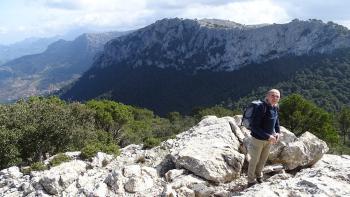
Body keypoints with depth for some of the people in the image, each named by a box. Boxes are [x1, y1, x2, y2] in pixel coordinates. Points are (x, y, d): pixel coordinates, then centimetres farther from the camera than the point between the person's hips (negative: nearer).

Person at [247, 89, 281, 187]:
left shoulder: (275, 108, -4)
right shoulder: (262, 108, -26)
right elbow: (254, 127, -28)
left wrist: (277, 132, -1)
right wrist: (268, 136, -28)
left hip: (269, 139, 7)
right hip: (258, 139, -7)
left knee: (264, 159, 24)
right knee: (254, 160, 11)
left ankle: (258, 174, 50)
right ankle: (251, 181, 31)